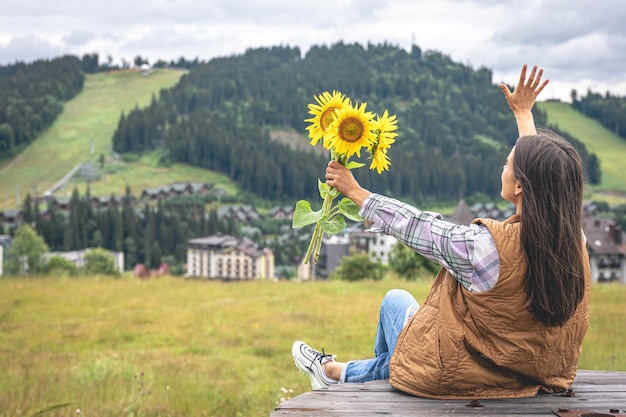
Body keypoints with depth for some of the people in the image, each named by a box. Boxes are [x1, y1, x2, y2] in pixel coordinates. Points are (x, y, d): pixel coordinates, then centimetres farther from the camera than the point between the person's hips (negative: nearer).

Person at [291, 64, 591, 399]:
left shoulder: (484, 245, -34)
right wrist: (524, 115, 17)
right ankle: (341, 372, 52)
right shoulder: (574, 240, -16)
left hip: (457, 380, -5)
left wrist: (355, 191, -2)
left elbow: (413, 224, -18)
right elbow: (544, 176, 3)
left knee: (395, 300, 25)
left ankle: (332, 371, 50)